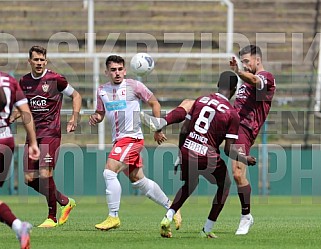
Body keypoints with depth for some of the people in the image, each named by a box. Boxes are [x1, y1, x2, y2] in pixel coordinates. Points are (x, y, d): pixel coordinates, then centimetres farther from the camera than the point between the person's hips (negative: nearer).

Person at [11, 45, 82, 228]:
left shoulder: (55, 79, -6)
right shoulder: (24, 81, 10)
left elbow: (76, 96, 4)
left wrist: (74, 117, -9)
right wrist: (11, 118, 7)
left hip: (51, 133, -6)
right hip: (33, 134, 6)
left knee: (45, 175, -16)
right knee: (30, 179, 2)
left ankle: (52, 218, -2)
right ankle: (66, 202, 21)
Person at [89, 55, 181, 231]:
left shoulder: (133, 86, -5)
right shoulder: (102, 91, 10)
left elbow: (154, 103, 3)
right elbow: (101, 113, 22)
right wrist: (95, 117, -2)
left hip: (132, 137, -7)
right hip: (118, 140, 7)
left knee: (109, 172, -19)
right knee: (138, 180, 14)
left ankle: (113, 217, -14)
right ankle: (170, 207, 30)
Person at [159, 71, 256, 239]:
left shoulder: (200, 100, 8)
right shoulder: (232, 114, -4)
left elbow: (183, 131, 8)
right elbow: (228, 150, -6)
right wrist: (245, 160, 11)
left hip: (186, 151, 4)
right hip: (208, 157, -4)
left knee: (189, 185, 30)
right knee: (225, 185, 22)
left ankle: (169, 216, 6)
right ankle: (207, 229, 18)